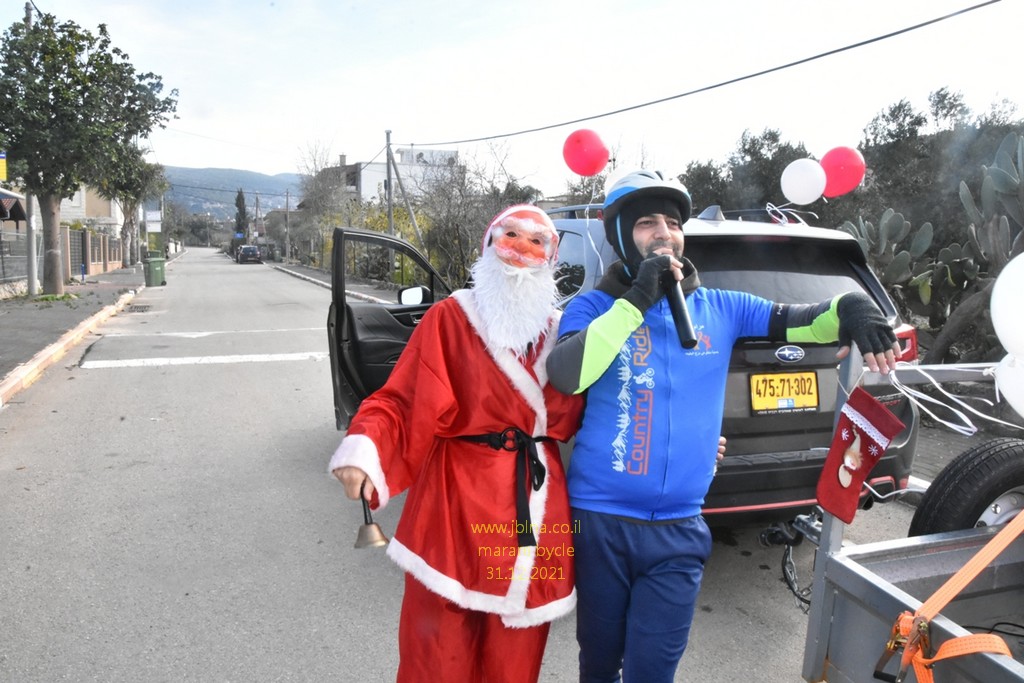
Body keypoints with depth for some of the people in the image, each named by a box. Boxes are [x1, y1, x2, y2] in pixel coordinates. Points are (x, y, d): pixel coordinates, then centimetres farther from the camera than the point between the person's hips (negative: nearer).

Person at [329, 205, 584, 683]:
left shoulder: (564, 331, 10)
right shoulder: (451, 317, -3)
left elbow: (581, 417, 13)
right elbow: (400, 401, -7)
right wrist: (363, 451, -25)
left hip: (536, 507, 4)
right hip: (457, 502, -3)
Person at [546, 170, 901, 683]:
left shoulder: (719, 309, 4)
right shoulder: (594, 307, -4)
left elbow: (800, 321, 2)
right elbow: (565, 376, -21)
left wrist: (849, 307, -20)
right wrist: (635, 300, -23)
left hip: (679, 530, 2)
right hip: (600, 521, -1)